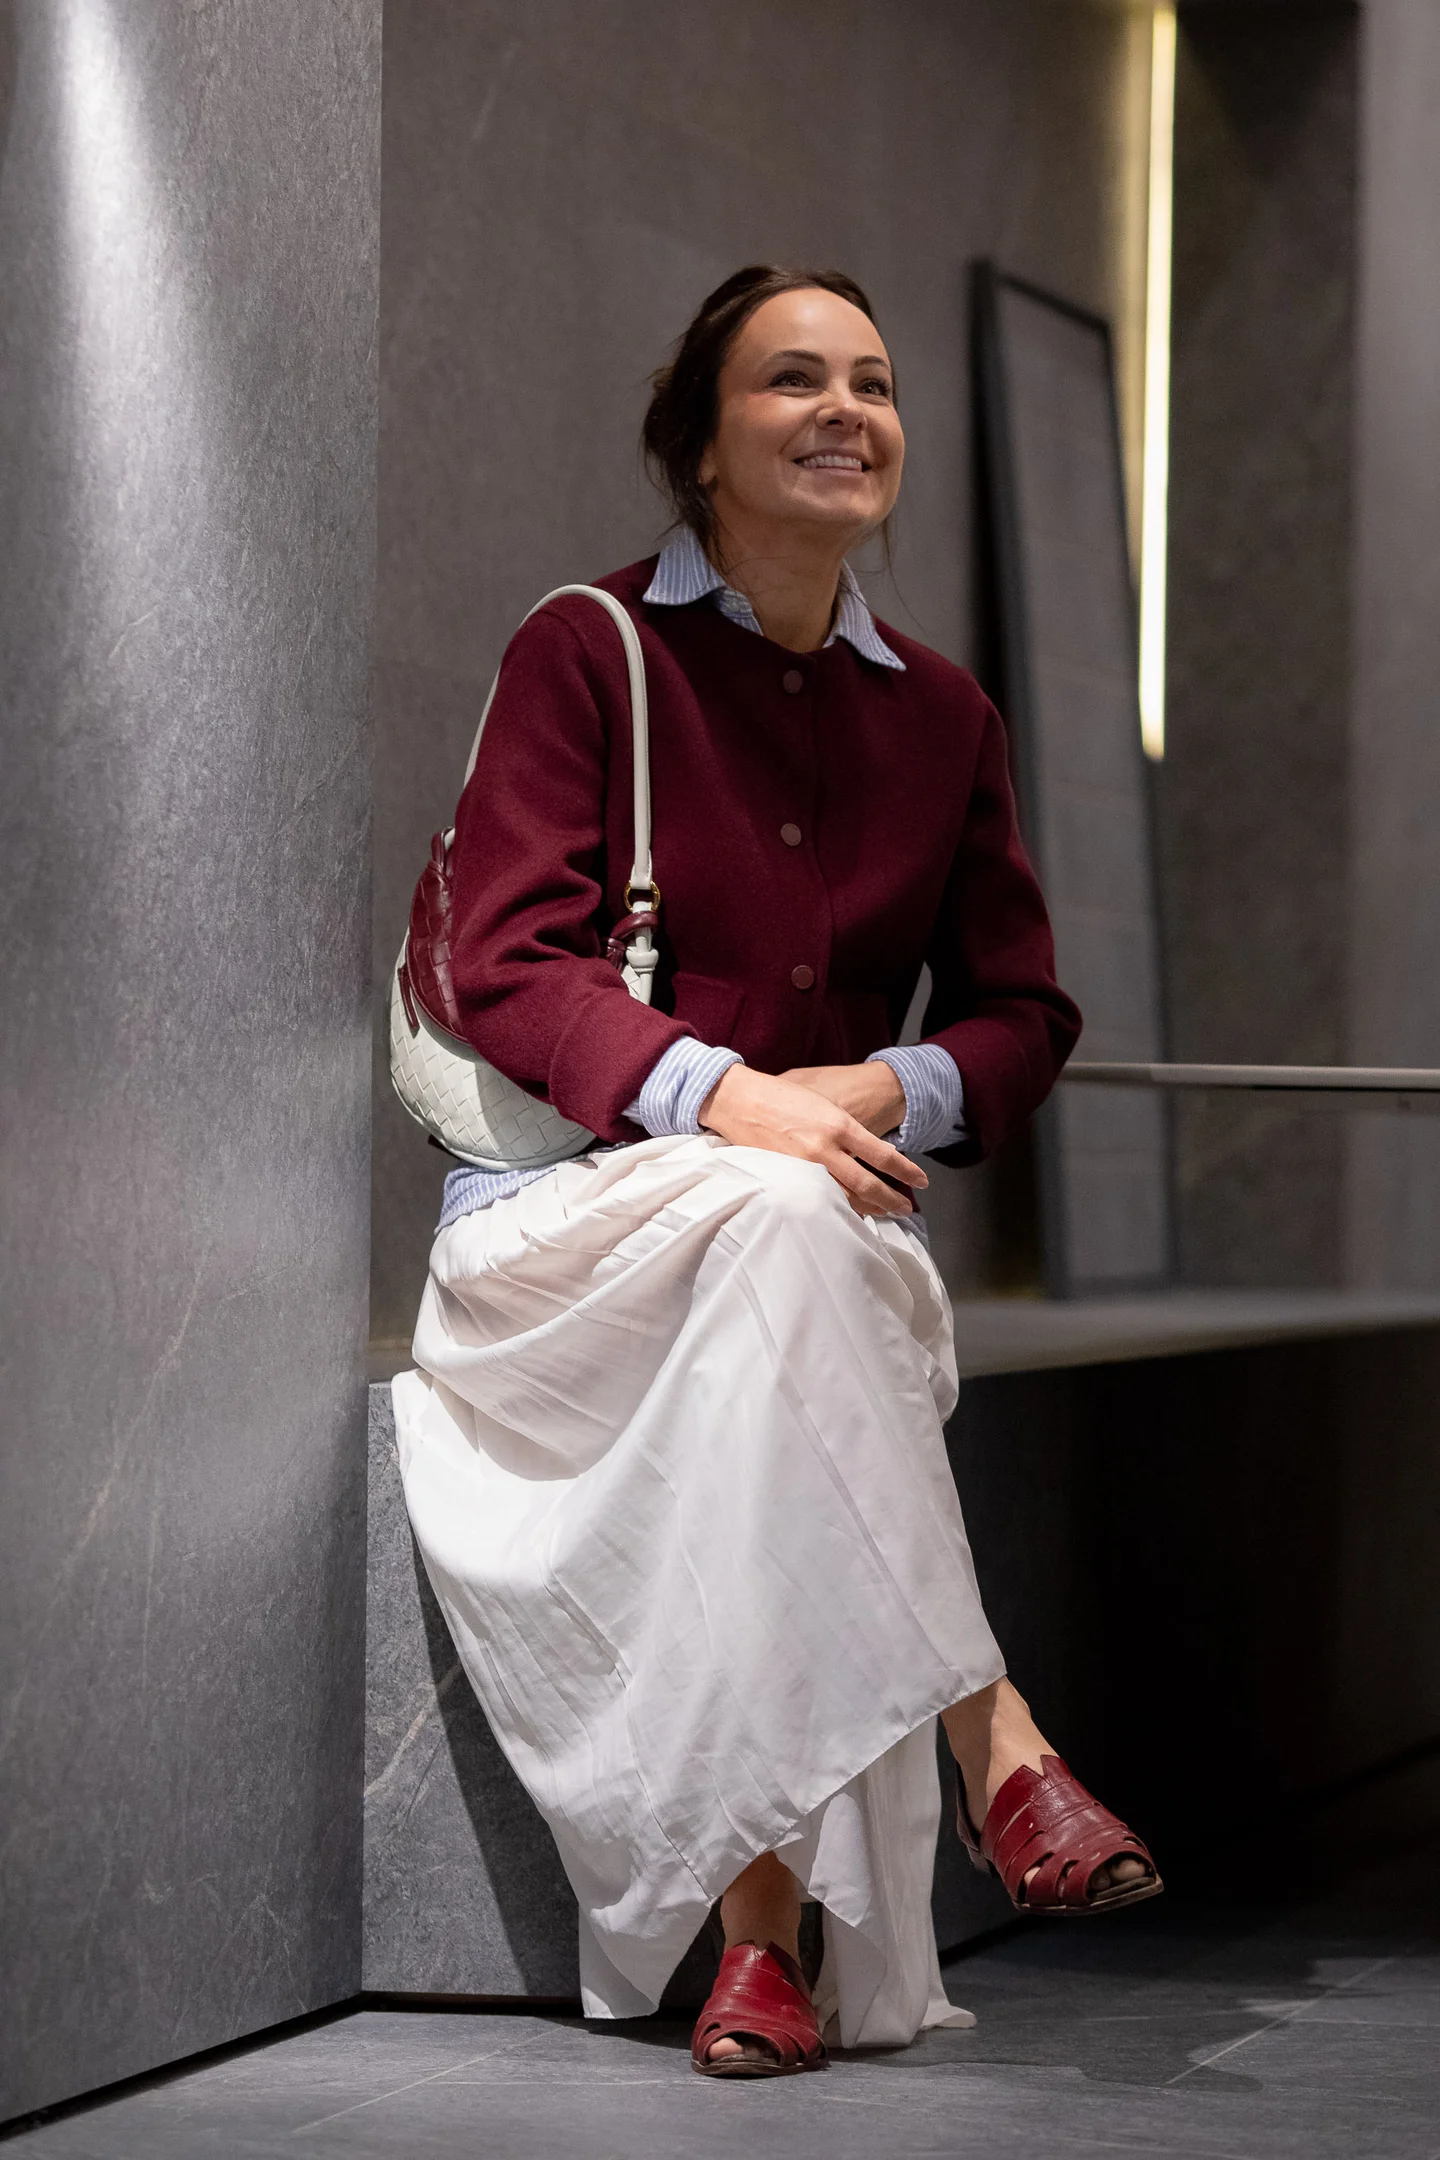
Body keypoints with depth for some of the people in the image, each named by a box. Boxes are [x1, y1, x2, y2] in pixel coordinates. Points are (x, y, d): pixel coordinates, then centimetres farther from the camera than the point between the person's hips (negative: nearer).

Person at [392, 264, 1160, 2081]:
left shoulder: (942, 716, 16)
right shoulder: (586, 653, 2)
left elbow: (1022, 1014, 13)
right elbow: (509, 963, -9)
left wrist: (884, 1088, -12)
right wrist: (722, 1095, -28)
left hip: (829, 1218, 3)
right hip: (568, 1200, -3)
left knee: (797, 1268, -35)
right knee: (777, 1224, -38)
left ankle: (766, 1927, -41)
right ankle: (990, 1741, -41)